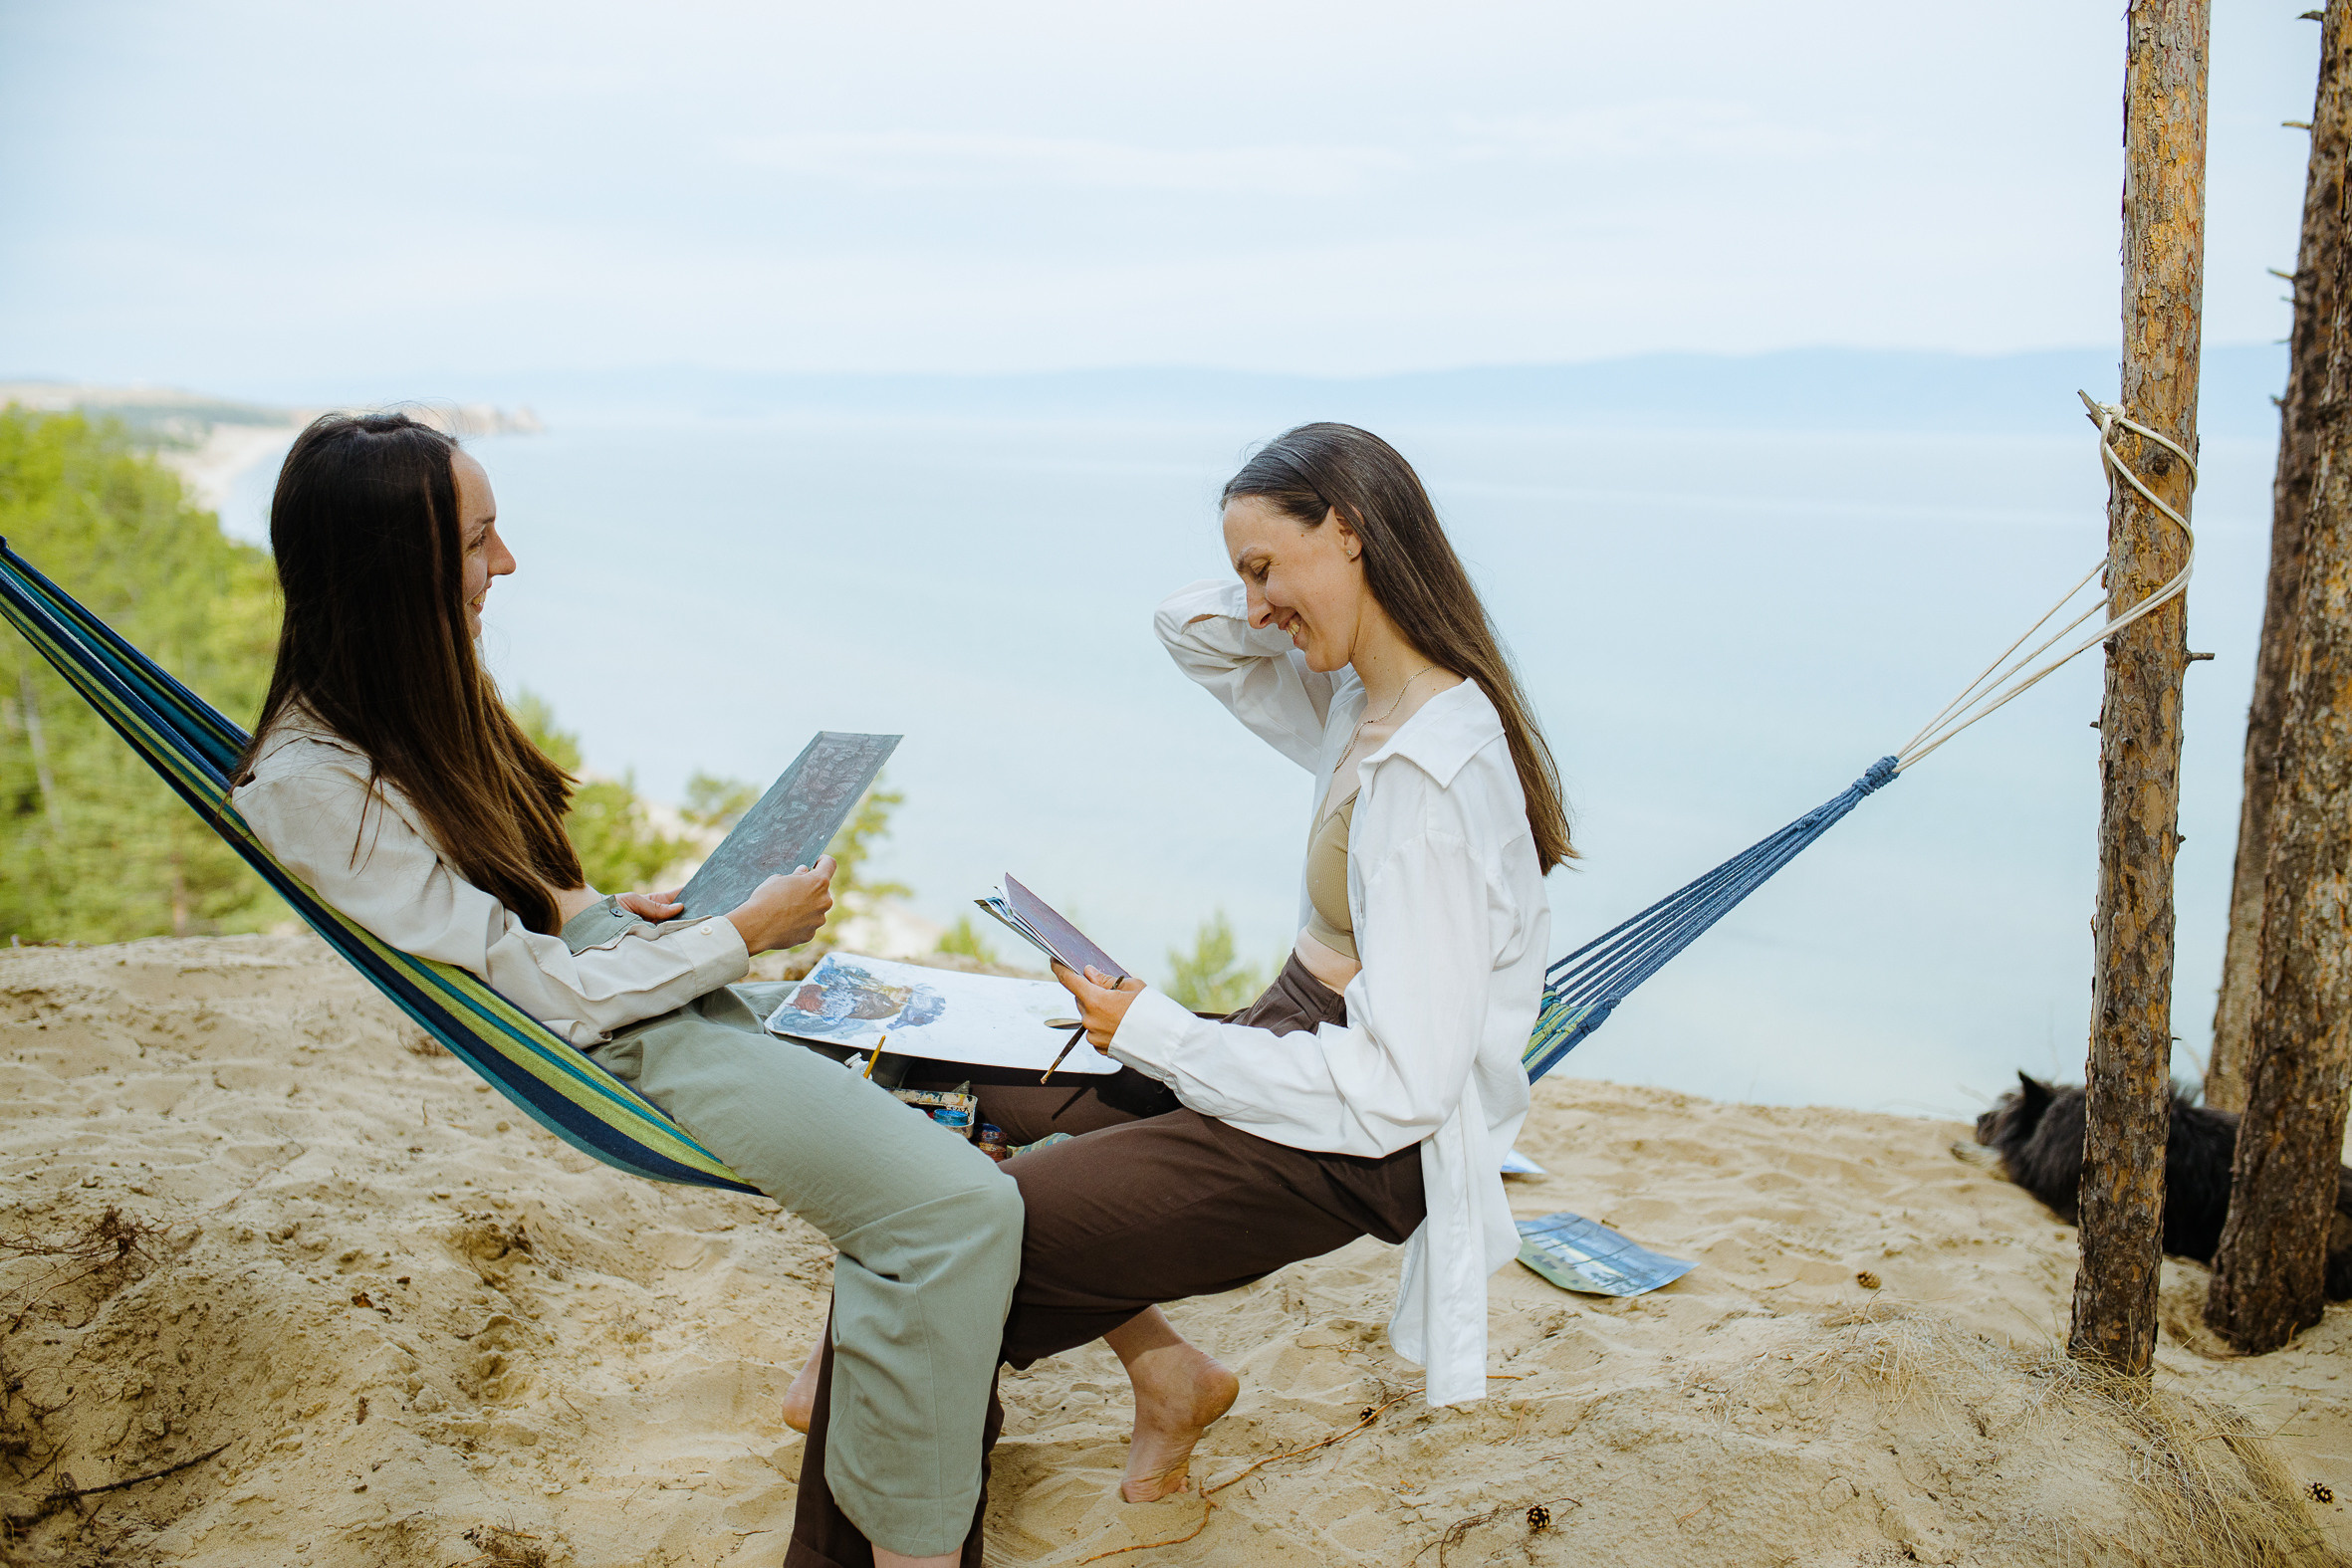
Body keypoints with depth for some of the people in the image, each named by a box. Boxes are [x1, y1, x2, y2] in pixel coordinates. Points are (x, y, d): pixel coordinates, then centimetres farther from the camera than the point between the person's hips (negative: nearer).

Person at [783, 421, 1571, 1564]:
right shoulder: (1365, 694, 2)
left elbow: (1399, 1087, -28)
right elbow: (1185, 623, 17)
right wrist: (1297, 598, -3)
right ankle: (1161, 1368, 15)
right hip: (1293, 1043, 10)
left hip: (1350, 1145, -10)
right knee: (959, 1071, 16)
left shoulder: (1428, 779, -26)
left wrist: (1152, 1033, -19)